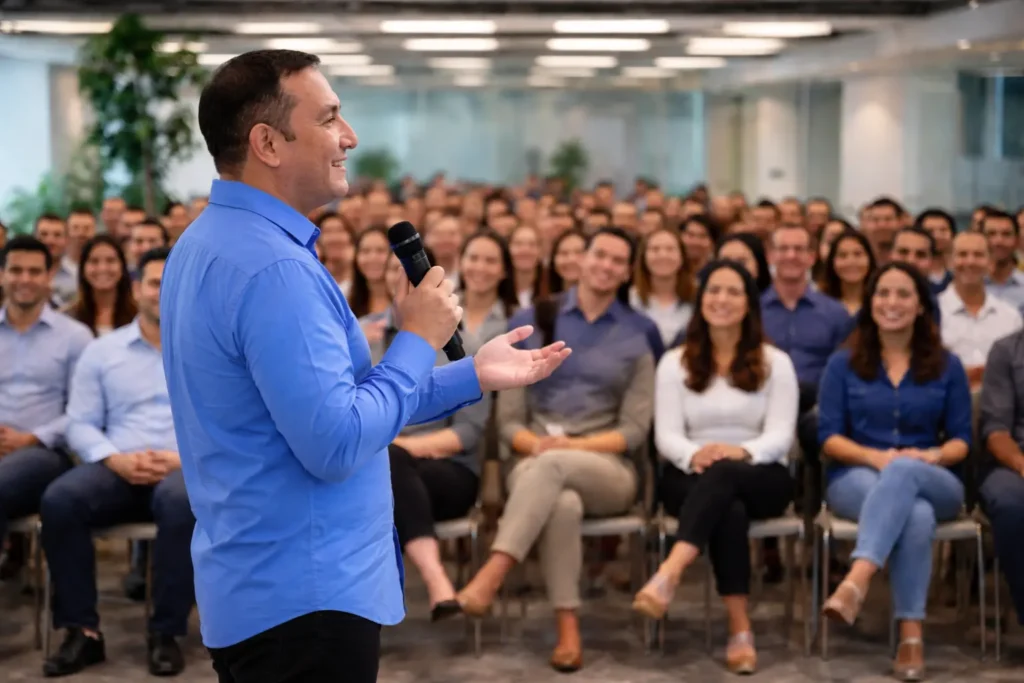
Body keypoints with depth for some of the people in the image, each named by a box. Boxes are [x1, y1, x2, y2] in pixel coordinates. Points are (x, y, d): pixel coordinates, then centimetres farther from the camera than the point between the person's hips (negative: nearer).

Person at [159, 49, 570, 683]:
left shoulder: (213, 241, 10)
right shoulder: (273, 267, -23)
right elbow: (336, 445, -27)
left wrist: (473, 376, 14)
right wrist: (419, 341, -13)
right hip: (303, 598, -10)